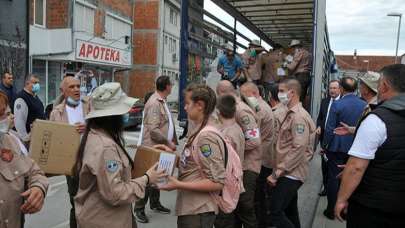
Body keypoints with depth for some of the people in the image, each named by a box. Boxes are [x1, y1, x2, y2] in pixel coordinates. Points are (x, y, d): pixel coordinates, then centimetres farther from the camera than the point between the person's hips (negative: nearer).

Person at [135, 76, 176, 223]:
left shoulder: (162, 101, 11)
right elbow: (153, 130, -25)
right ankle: (139, 209, 12)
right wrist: (168, 143, -17)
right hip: (152, 147, -9)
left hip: (160, 147, 9)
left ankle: (155, 203, 33)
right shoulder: (154, 103, -20)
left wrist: (172, 141, 12)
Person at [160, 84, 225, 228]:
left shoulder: (207, 136, -22)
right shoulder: (199, 133, 6)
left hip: (198, 213, -8)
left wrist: (178, 185, -22)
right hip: (189, 209, 8)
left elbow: (217, 182, -23)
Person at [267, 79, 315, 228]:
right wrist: (278, 171, 11)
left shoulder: (299, 116, -16)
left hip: (290, 175, -10)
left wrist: (277, 172, -20)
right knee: (290, 212, 17)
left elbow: (298, 149, -23)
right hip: (289, 173, 10)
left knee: (275, 213, -10)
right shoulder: (291, 114, 14)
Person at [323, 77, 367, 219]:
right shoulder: (364, 105, -3)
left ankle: (331, 210, 15)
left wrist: (325, 145, -1)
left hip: (337, 147, -4)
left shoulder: (337, 105, -14)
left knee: (334, 178, 6)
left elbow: (329, 129, -12)